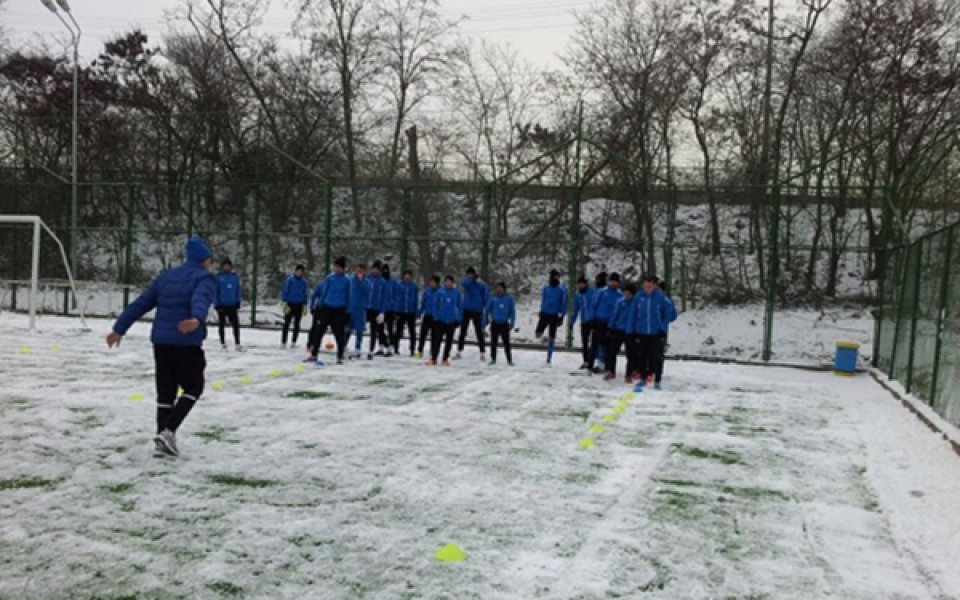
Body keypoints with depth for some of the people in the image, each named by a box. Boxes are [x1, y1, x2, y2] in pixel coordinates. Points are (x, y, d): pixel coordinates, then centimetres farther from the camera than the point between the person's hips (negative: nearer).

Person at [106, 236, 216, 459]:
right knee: (193, 388, 10)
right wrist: (197, 319, -45)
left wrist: (119, 328, 21)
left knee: (165, 391, 14)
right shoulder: (205, 278, -2)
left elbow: (140, 304, 17)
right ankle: (168, 431, -6)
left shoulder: (166, 277, 18)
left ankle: (162, 441, 13)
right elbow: (200, 299, -26)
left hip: (161, 341, 6)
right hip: (187, 343, -6)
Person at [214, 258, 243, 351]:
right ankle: (223, 343, 19)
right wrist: (216, 304, -10)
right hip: (222, 305, -2)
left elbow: (237, 290, 9)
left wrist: (238, 302, 5)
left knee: (236, 324, -3)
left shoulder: (235, 277, 5)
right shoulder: (218, 277, -5)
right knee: (222, 325, 9)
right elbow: (215, 291, -5)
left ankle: (237, 344, 1)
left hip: (232, 305, 2)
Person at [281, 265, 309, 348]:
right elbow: (285, 291, -5)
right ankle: (283, 342, -1)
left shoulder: (304, 282, 5)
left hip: (299, 305, 4)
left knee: (297, 324, 8)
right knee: (287, 323, -5)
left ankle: (294, 341, 17)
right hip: (290, 304, -4)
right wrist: (285, 303, -11)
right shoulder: (290, 280, -6)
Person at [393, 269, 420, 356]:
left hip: (411, 312, 0)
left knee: (412, 332, 5)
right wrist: (396, 312, -6)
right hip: (400, 312, 0)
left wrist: (416, 312, -2)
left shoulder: (415, 287, 0)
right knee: (398, 331, 8)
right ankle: (396, 348, 19)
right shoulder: (399, 286, -1)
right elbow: (396, 298, 0)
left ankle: (412, 350, 12)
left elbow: (417, 300, 3)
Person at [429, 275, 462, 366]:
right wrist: (436, 317, -6)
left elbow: (460, 306, 5)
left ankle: (445, 359, 16)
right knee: (437, 339, -4)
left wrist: (459, 318, 1)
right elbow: (435, 305, 1)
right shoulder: (440, 293, -2)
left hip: (452, 321, 1)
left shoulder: (457, 293, 1)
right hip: (440, 320, -1)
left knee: (449, 340, 7)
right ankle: (433, 358, 3)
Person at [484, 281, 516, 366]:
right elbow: (487, 311, 4)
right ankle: (493, 359, 19)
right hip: (494, 324, 1)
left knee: (506, 343, -1)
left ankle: (509, 360, 7)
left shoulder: (509, 299, -2)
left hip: (504, 324, -1)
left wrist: (512, 323, 1)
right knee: (493, 342, 9)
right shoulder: (493, 299, -2)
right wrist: (484, 322, 3)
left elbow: (512, 312, 4)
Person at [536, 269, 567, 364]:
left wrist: (561, 315, -7)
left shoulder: (562, 288, -3)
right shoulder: (546, 287, 6)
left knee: (551, 337, 2)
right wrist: (541, 311, 13)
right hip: (545, 314, 3)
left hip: (555, 315, -3)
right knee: (538, 335, -10)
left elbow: (564, 303, -2)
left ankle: (549, 358, 11)